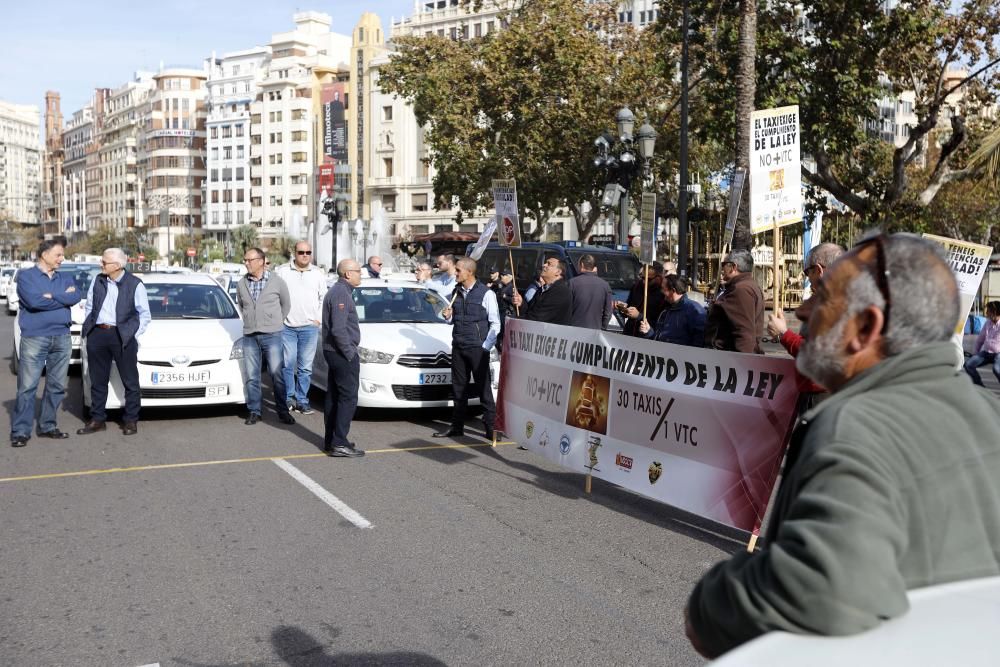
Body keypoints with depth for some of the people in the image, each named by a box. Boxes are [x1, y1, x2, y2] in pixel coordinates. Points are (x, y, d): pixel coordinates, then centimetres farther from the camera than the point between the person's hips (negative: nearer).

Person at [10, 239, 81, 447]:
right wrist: (62, 298, -6)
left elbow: (75, 297, -5)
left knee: (57, 386, 9)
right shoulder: (26, 276, 1)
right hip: (34, 338, -5)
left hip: (62, 338, 5)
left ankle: (47, 426, 20)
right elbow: (33, 301, -16)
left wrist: (50, 296, -12)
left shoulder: (65, 279, 15)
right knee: (27, 386, -6)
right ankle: (20, 431, -1)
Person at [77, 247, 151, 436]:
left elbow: (145, 314, 1)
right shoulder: (97, 281, 10)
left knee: (130, 381, 2)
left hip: (122, 337, -4)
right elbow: (88, 307, 19)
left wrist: (133, 335, -4)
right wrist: (88, 328, 9)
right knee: (98, 380, 10)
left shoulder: (135, 285, -3)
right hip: (97, 335, 4)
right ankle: (97, 419, 19)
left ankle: (131, 420, 13)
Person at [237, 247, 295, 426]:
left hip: (272, 335, -3)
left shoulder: (277, 282, -2)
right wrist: (250, 322, 13)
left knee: (277, 374, -3)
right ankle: (254, 411, 14)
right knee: (251, 376, 5)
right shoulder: (241, 284, 6)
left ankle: (282, 411, 6)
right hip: (249, 336, 3)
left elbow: (286, 305, 10)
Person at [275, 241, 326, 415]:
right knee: (288, 365, -1)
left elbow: (324, 298, 14)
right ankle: (289, 398, 12)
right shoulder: (282, 271, 4)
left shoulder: (318, 273, 10)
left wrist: (319, 319, 5)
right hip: (287, 327, -1)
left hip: (309, 327, 1)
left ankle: (301, 400, 9)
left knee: (305, 367, 2)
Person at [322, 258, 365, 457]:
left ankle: (330, 441, 18)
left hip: (333, 352, 11)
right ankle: (339, 443, -8)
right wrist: (350, 353, -16)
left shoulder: (335, 291, 17)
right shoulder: (341, 294, -16)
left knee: (333, 396, 13)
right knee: (348, 398, -8)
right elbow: (338, 329, -23)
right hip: (342, 353, -11)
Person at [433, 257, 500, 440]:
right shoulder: (456, 292, 12)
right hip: (458, 347, 6)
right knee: (458, 387, 10)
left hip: (478, 348, -6)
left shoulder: (486, 294, -6)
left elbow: (495, 324, -5)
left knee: (483, 387, -3)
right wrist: (448, 316, 0)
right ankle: (457, 426, 18)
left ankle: (490, 427, 3)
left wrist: (485, 346, -10)